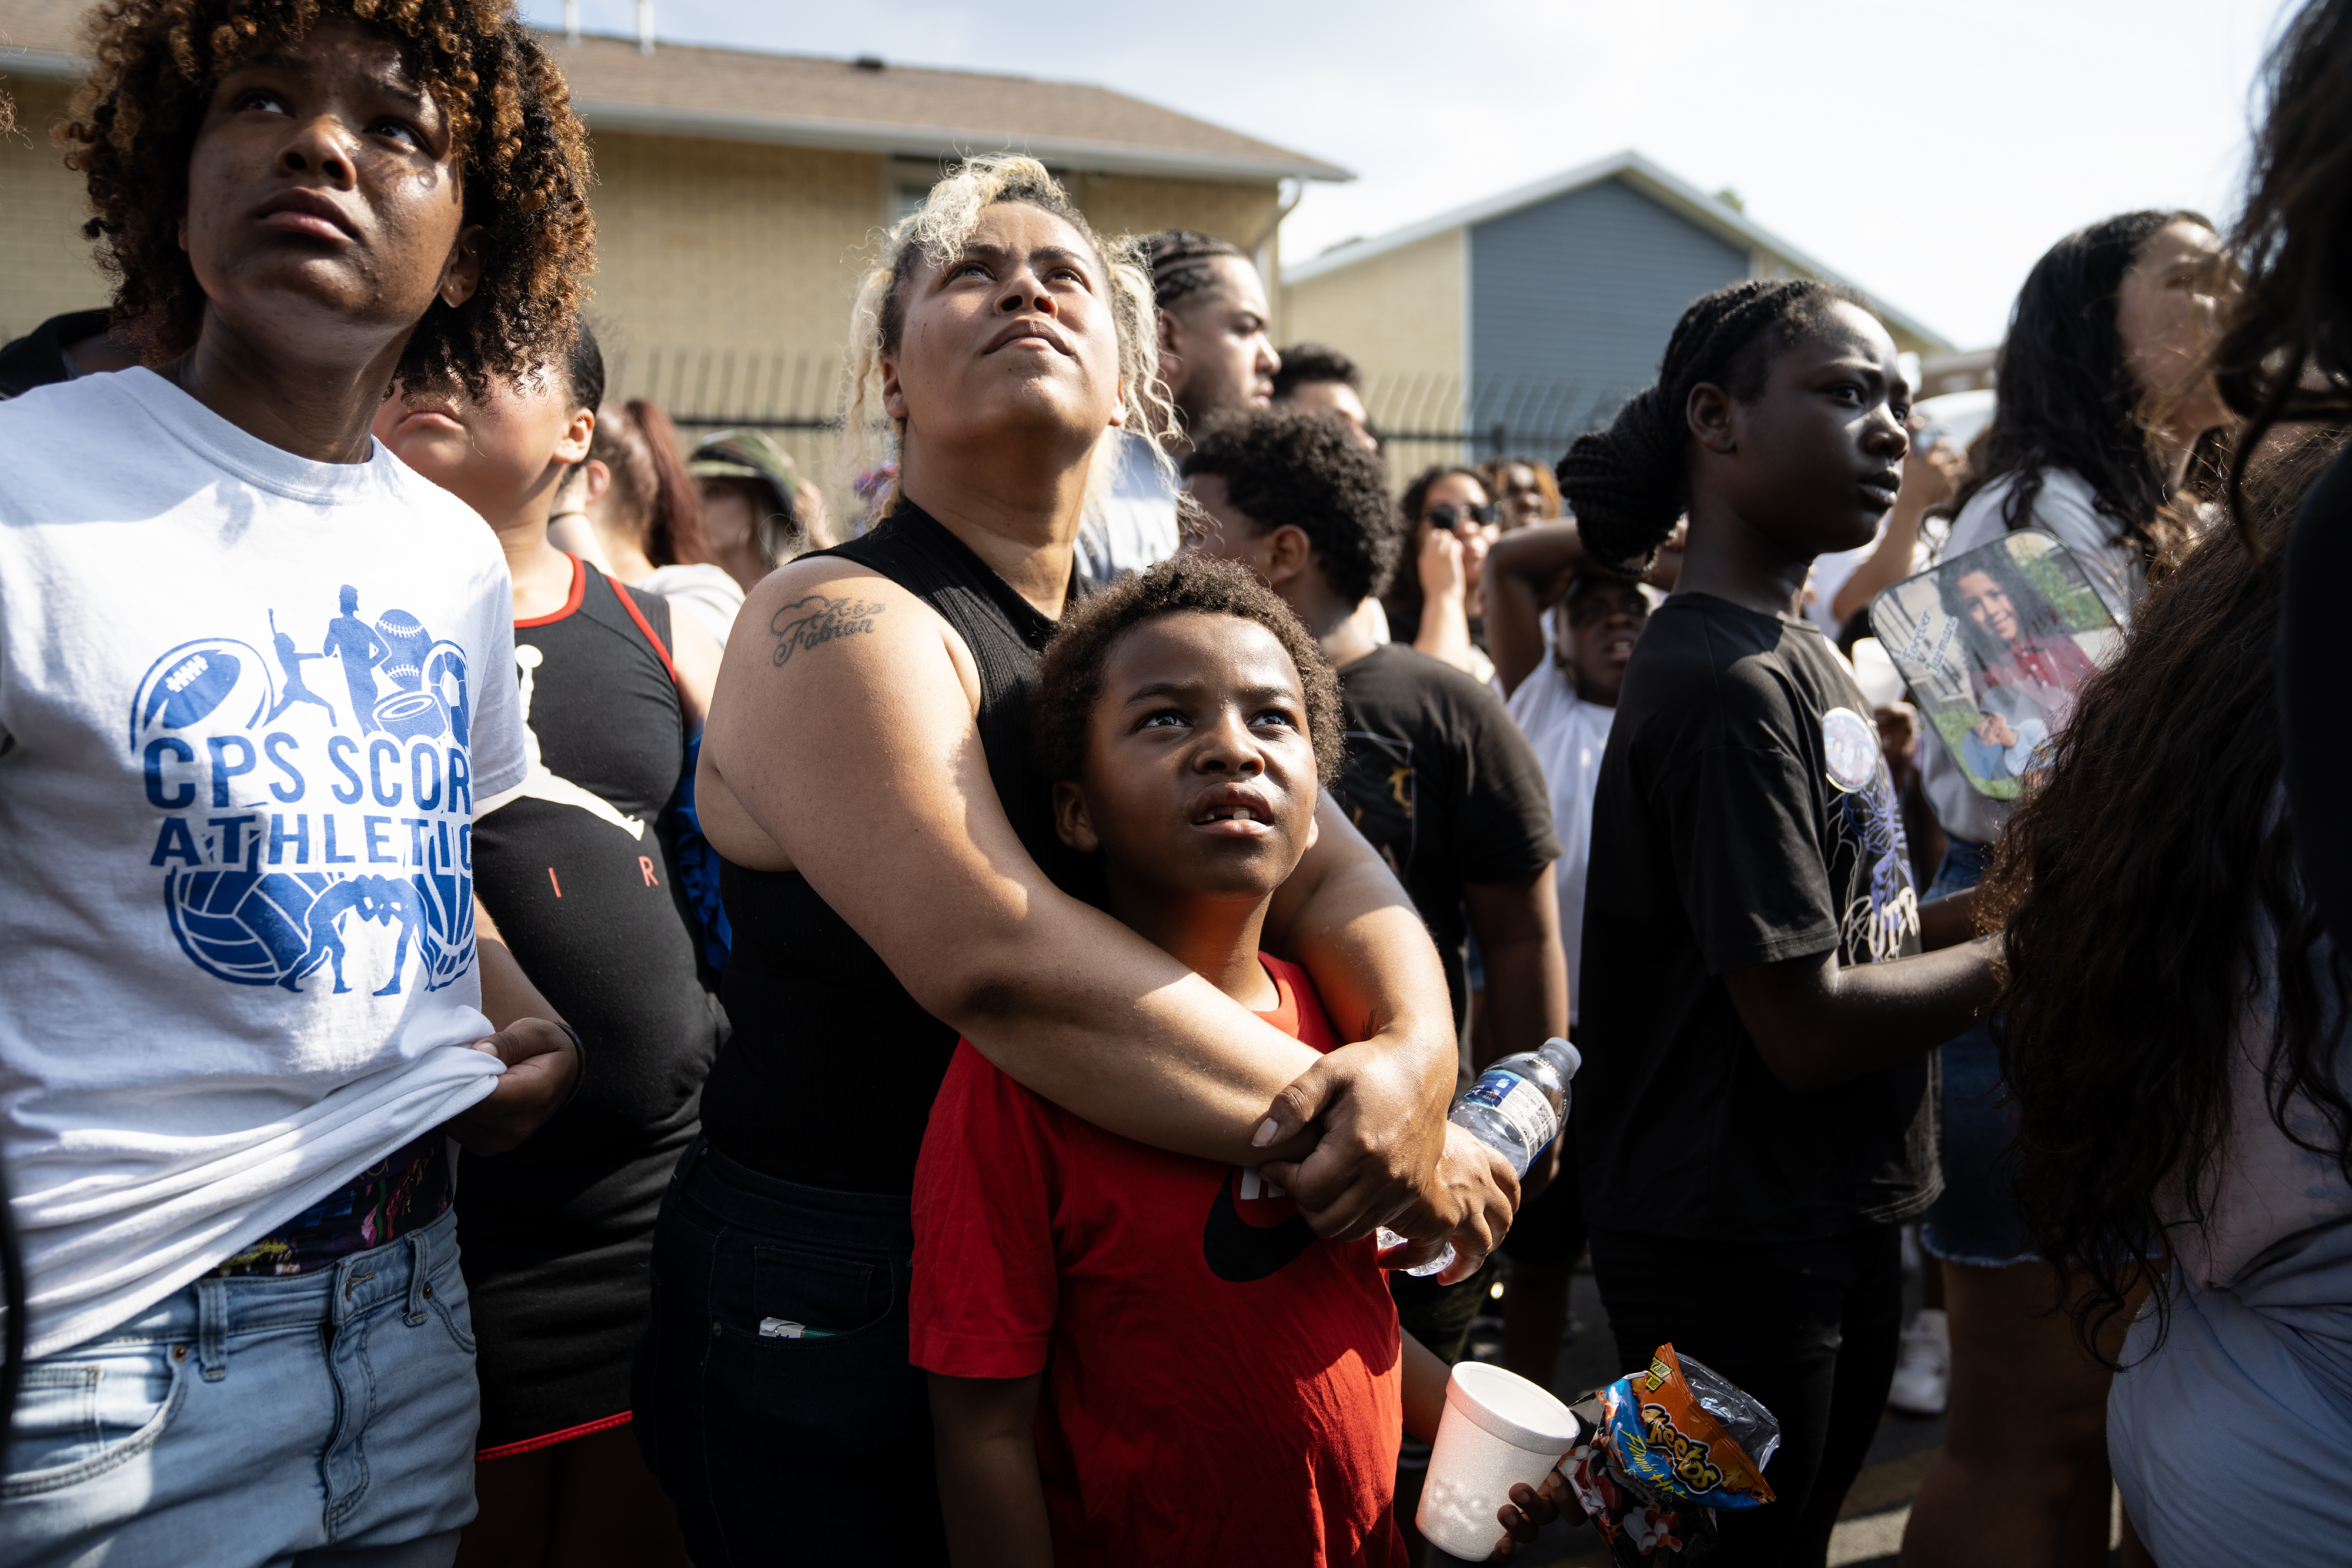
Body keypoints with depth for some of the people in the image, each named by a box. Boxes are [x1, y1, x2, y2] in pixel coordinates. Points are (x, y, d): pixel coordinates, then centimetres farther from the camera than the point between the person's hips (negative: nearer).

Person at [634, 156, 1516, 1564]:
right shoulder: (839, 623, -16)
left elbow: (1333, 868, -3)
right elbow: (992, 953, -31)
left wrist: (1414, 1056, -24)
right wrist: (1329, 1116, -28)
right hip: (831, 1325, -7)